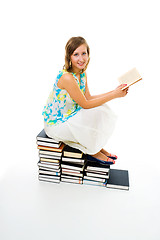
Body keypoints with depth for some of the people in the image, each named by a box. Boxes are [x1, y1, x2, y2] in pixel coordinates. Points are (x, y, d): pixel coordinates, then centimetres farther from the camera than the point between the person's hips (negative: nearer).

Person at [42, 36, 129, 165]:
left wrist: (114, 92, -7)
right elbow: (85, 104, -24)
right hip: (56, 124, -8)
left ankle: (98, 147, 11)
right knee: (93, 115, -20)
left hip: (69, 115, 9)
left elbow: (88, 98, 2)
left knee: (101, 108, -1)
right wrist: (114, 95, -21)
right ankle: (92, 152, 4)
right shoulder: (67, 77, -30)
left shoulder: (82, 72, -1)